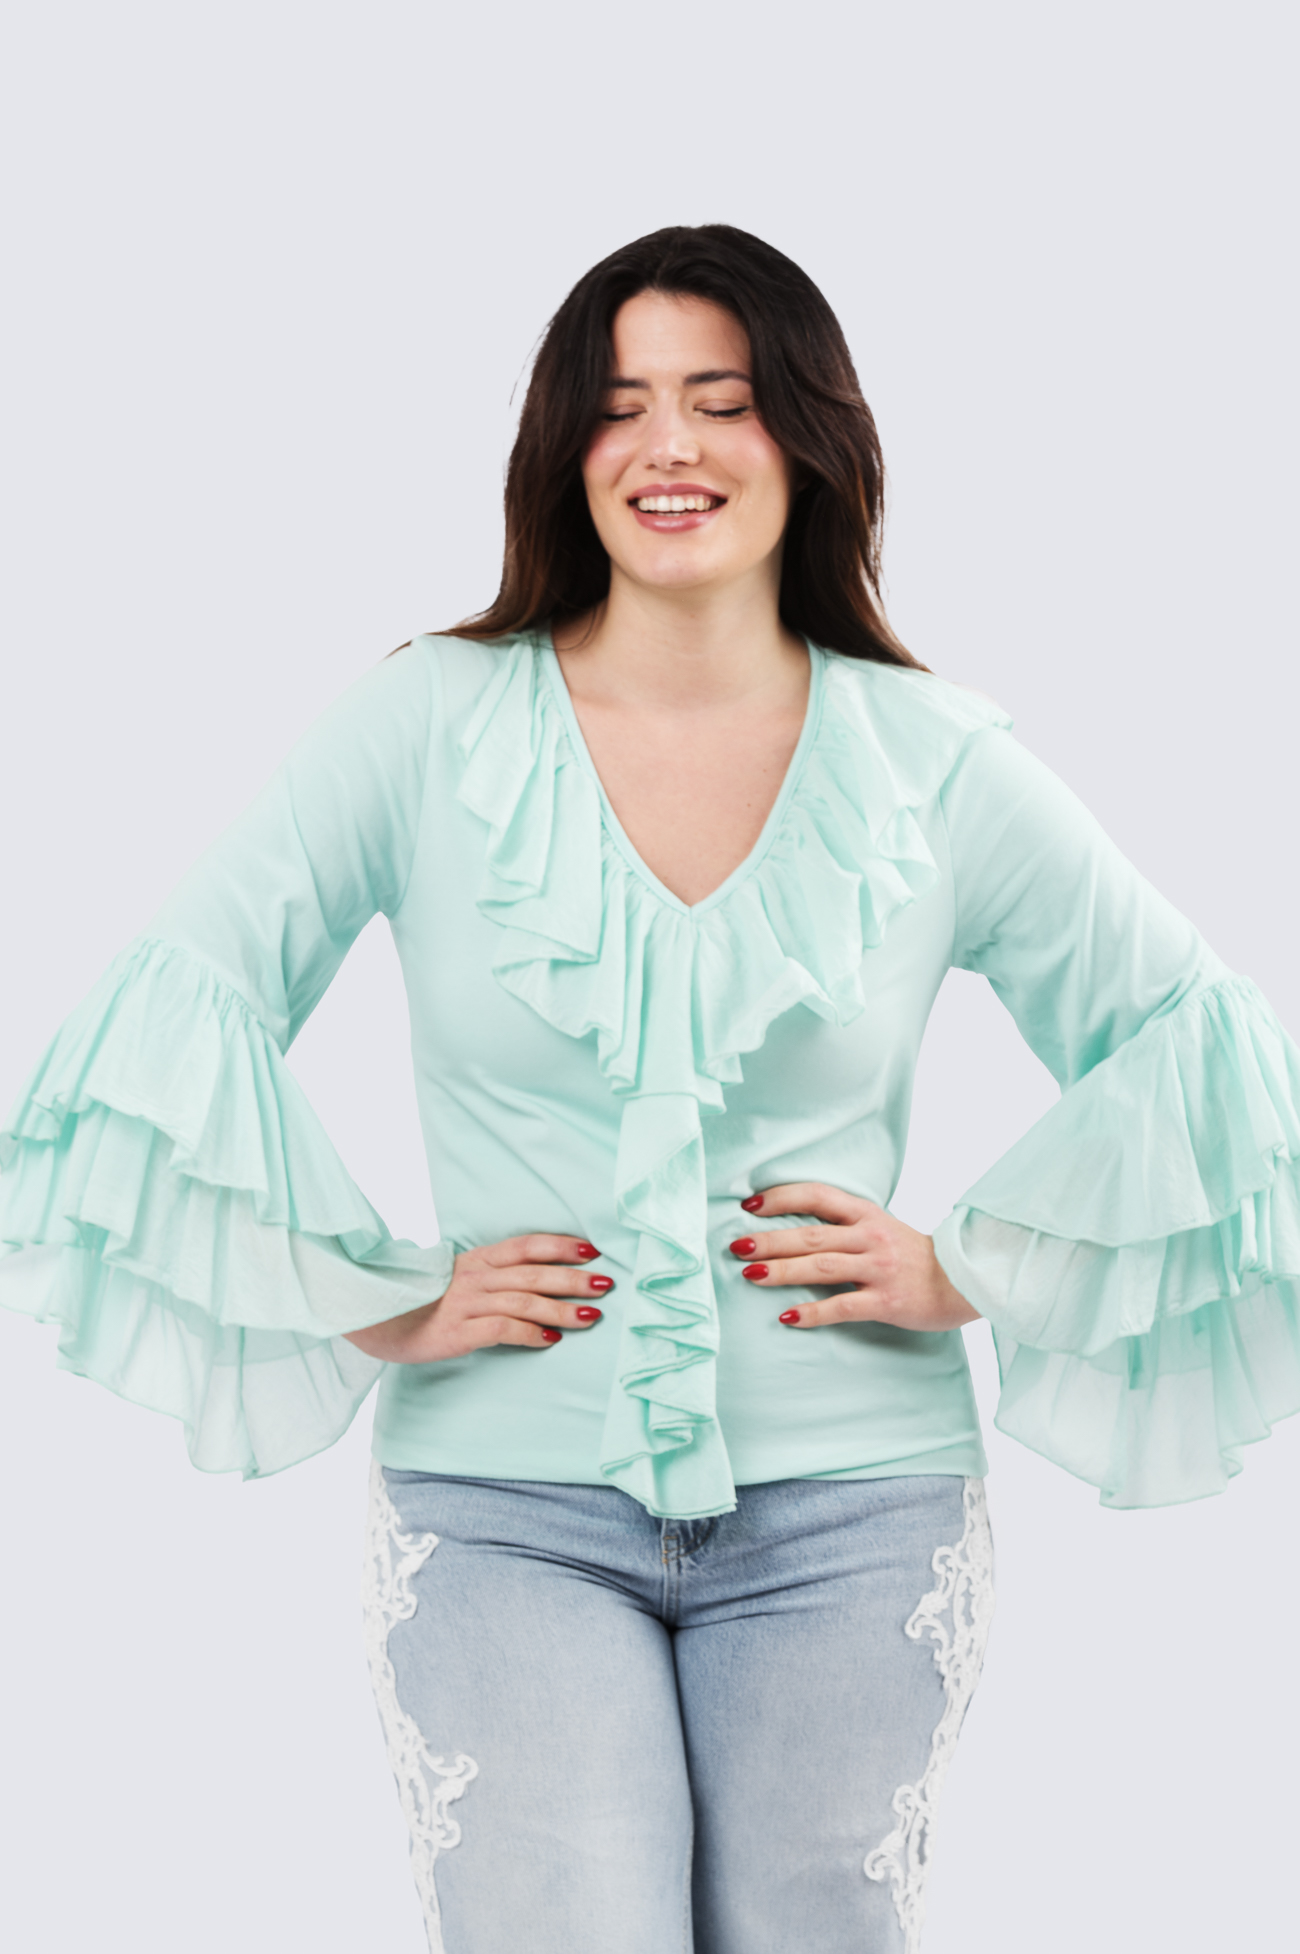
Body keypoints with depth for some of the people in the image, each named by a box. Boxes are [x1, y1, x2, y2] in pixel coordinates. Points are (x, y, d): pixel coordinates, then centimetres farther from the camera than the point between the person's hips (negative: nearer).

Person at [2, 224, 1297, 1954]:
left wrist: (974, 1270, 0)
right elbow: (180, 1008, -2)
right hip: (508, 1512, -1)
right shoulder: (433, 726, 0)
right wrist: (381, 1307, -6)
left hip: (850, 1515, 1)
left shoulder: (933, 764, 2)